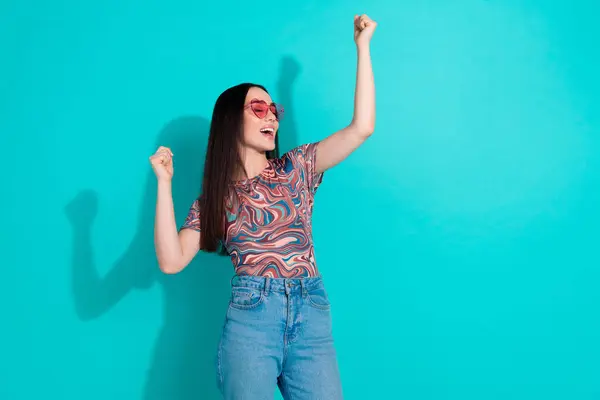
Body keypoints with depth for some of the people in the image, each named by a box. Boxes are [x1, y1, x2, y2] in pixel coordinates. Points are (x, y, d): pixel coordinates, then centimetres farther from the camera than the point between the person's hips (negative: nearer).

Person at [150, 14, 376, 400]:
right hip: (250, 317, -1)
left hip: (312, 315, 1)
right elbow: (171, 261, -3)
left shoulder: (296, 167, 10)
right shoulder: (212, 199, 9)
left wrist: (362, 46, 0)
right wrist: (164, 182, -4)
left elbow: (362, 127, -1)